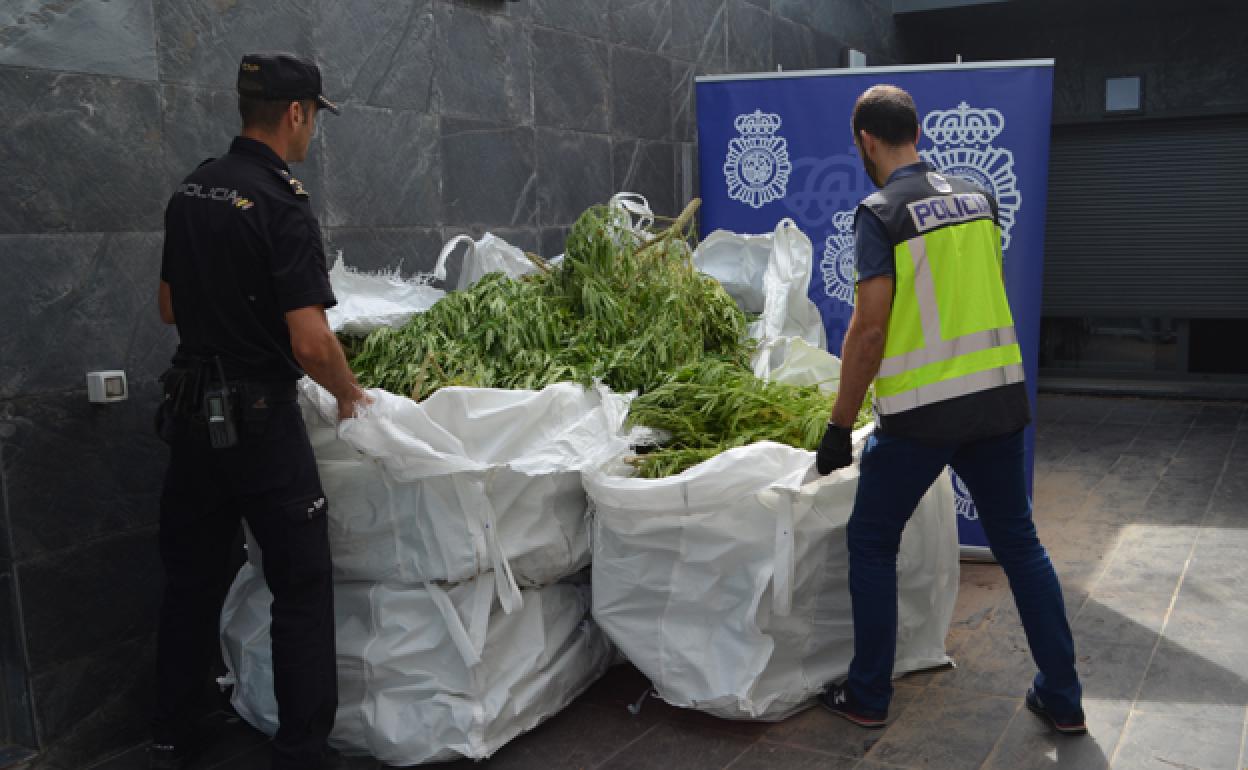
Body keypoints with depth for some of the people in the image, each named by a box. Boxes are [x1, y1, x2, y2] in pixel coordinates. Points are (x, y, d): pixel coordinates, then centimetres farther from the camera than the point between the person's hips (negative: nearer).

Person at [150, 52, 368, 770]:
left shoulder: (190, 191, 6)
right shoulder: (282, 205, -17)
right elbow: (311, 343, -21)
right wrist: (351, 394, -4)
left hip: (190, 413, 8)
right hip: (261, 419, -8)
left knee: (191, 581, 18)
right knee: (302, 589, 3)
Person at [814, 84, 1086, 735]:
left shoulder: (879, 213, -11)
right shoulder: (978, 198, 9)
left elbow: (869, 327, -15)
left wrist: (839, 426, -9)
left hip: (921, 413, -6)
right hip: (1000, 397, 6)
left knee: (871, 544, 10)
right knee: (1019, 543, 15)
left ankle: (868, 697, 18)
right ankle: (1063, 698, 22)